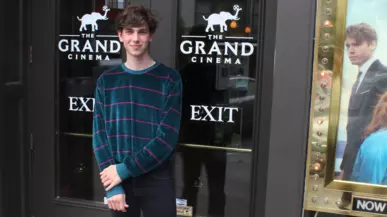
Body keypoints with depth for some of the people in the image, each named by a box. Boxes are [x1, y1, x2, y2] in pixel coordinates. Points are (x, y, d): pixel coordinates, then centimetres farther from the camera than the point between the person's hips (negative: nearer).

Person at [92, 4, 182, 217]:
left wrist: (125, 169, -14)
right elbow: (99, 134, -1)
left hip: (157, 179, -2)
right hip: (118, 178, 3)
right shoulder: (106, 80, 3)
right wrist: (112, 187, -10)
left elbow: (167, 137, -11)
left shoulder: (169, 79, -5)